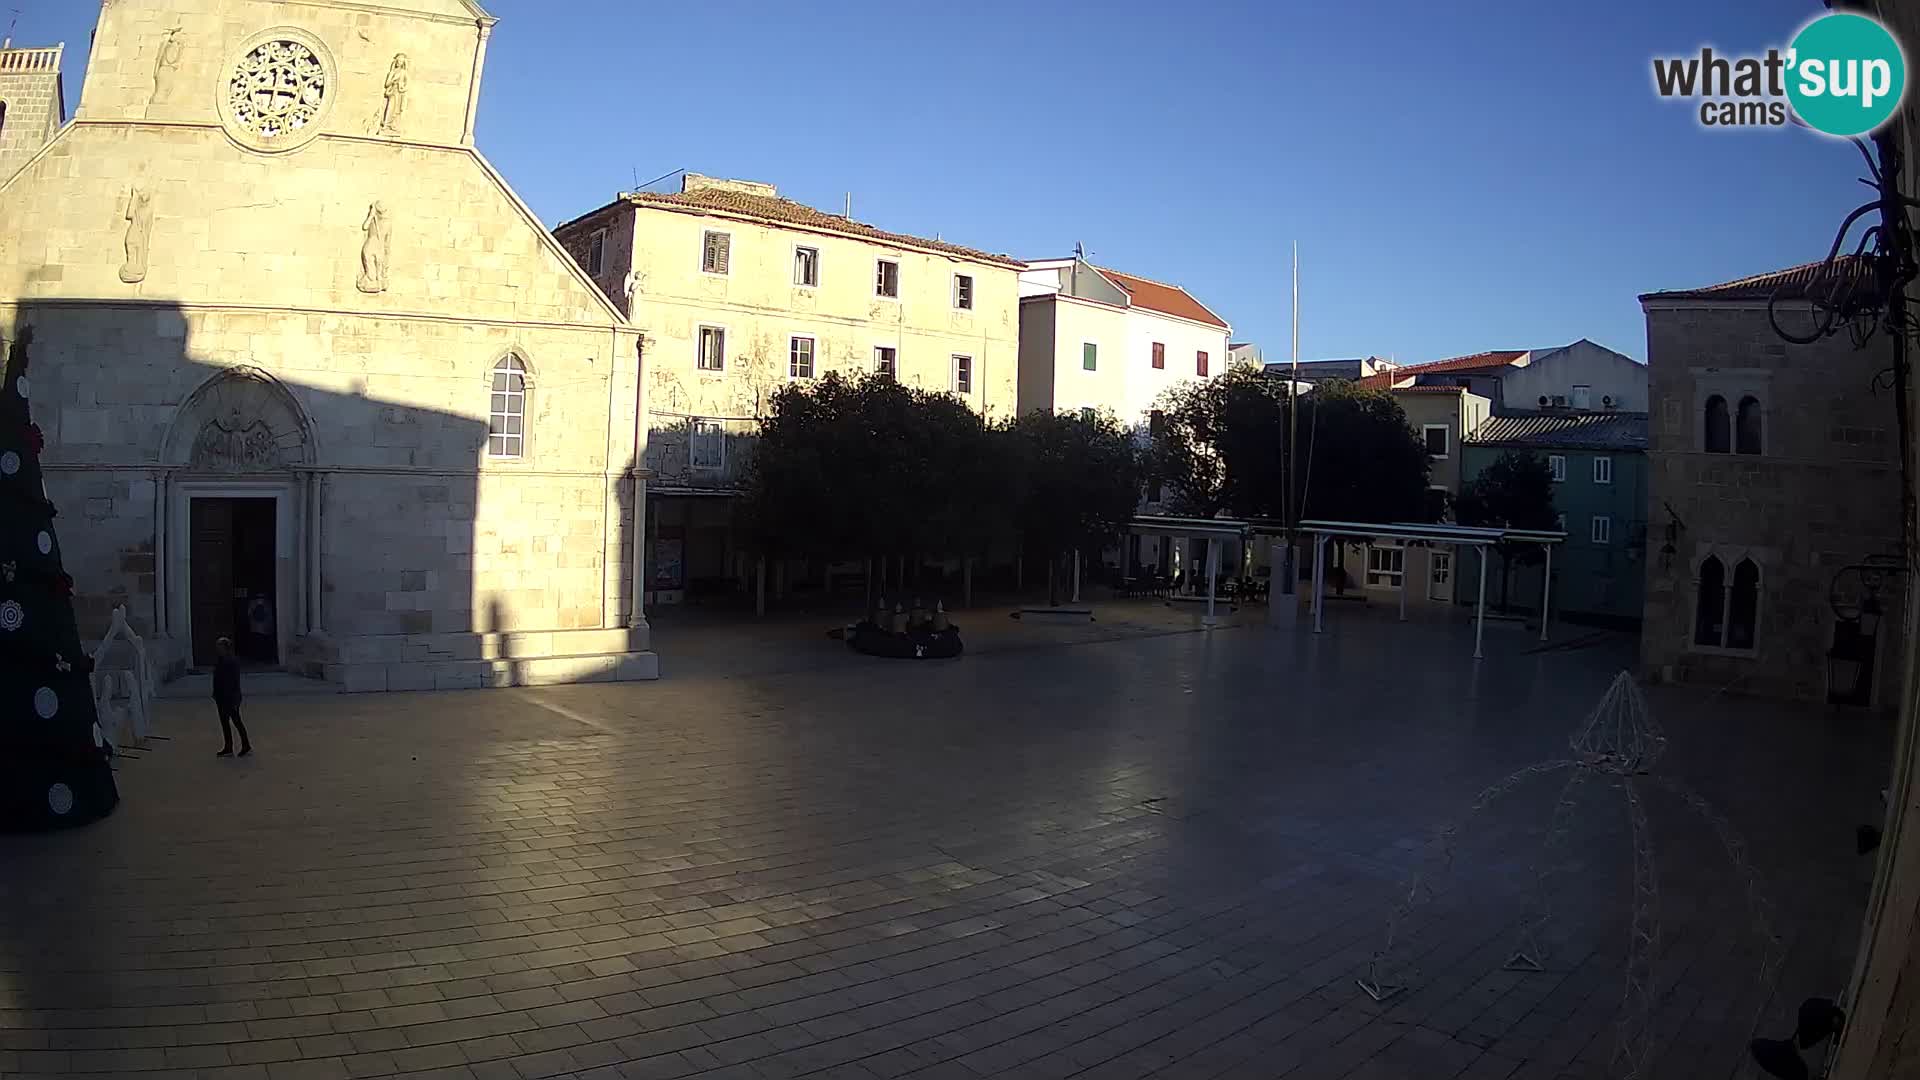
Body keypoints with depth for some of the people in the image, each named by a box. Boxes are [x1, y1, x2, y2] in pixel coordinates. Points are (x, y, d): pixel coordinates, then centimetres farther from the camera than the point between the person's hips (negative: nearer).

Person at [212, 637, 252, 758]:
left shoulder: (233, 662, -16)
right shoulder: (219, 662, 6)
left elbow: (236, 682, -16)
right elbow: (217, 680, 13)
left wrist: (235, 700, -18)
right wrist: (216, 696, 12)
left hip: (231, 697, -8)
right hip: (222, 697, 8)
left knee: (236, 721, 1)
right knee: (224, 722, 10)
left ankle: (246, 746, 12)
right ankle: (228, 749, 17)